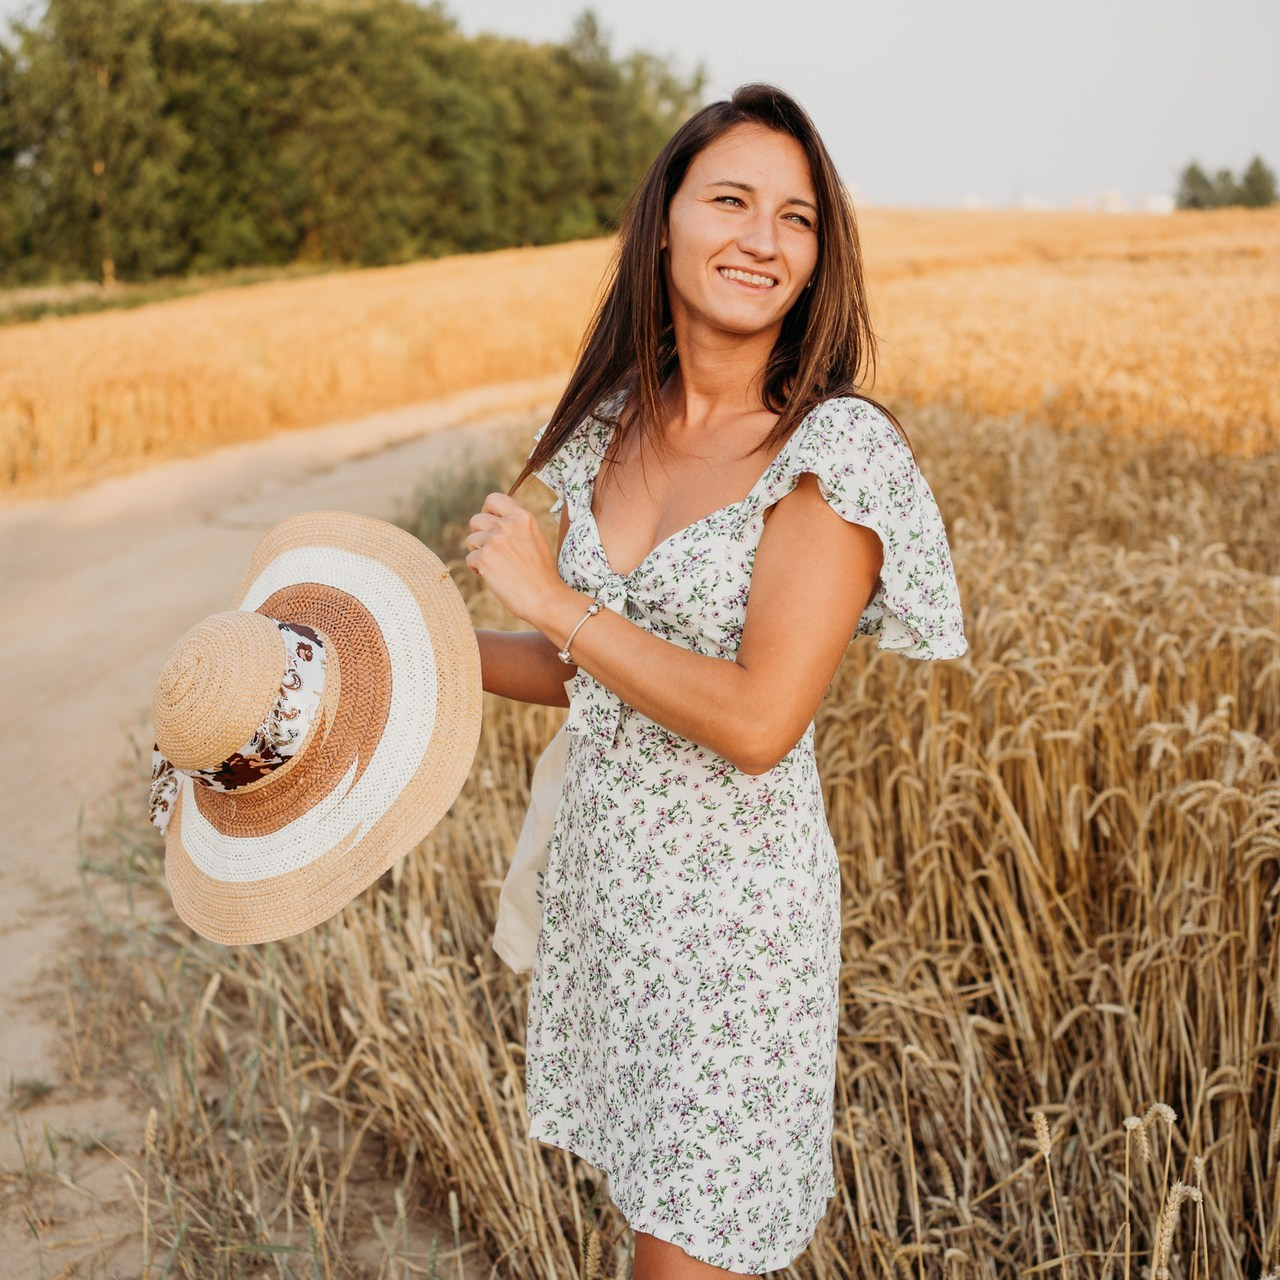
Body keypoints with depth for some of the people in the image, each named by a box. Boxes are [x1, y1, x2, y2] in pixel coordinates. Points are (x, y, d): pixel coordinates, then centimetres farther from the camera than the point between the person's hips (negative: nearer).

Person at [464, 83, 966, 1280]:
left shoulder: (837, 449, -17)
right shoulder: (613, 428, 2)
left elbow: (759, 721, -24)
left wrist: (553, 598, -19)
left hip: (731, 900, -6)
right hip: (601, 868, 6)